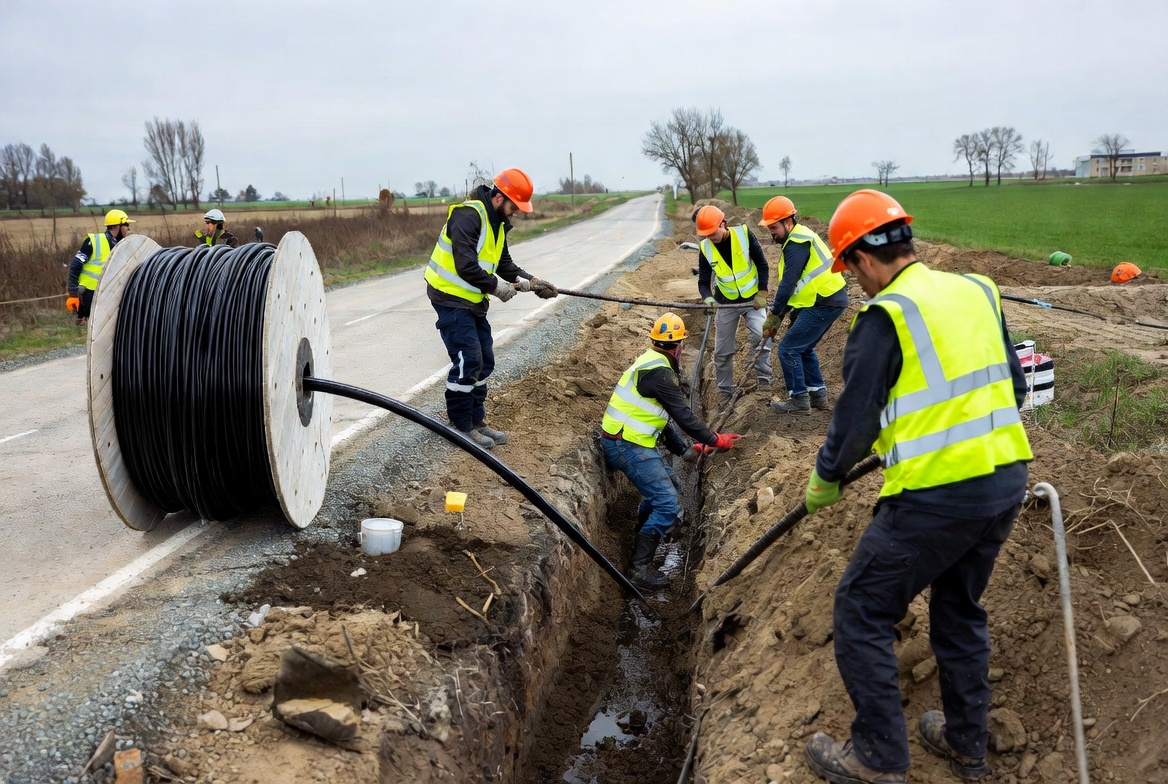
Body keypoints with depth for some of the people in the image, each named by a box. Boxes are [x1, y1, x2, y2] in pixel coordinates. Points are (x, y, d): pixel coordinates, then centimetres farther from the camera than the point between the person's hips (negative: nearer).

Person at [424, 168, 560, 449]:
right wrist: (496, 286, -18)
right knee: (467, 362, -9)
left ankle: (476, 421, 22)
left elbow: (504, 263, 16)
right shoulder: (468, 215, -20)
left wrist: (531, 282, 1)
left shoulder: (497, 222, 11)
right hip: (451, 299, -10)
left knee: (483, 362, 11)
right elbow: (465, 265, -28)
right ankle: (461, 427, 4)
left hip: (473, 300, 10)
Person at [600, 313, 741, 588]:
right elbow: (683, 415, -18)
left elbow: (661, 416, 20)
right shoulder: (660, 372, -19)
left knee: (669, 483, 25)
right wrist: (715, 440, -7)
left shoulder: (649, 363, 14)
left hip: (630, 441, 10)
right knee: (668, 504, -11)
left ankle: (643, 529, 42)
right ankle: (640, 566, -8)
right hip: (628, 446, -10)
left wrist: (685, 449, 19)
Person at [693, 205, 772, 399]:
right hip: (726, 303, 2)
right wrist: (708, 298, -28)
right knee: (722, 351, 5)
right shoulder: (705, 248, -12)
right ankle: (725, 392, 20)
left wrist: (762, 294, -13)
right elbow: (703, 281, -7)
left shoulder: (744, 234, -17)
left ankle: (764, 379, -7)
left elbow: (762, 265, -9)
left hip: (752, 299, -2)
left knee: (761, 336, -23)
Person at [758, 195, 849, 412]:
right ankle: (818, 394, 25)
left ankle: (799, 399, 6)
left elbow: (788, 283, -20)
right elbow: (792, 284, 16)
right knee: (804, 347, 20)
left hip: (824, 303, -10)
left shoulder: (797, 244, -17)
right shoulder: (799, 238, 15)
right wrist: (779, 315, 12)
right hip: (831, 298, 10)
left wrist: (773, 316, -10)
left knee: (788, 349, -3)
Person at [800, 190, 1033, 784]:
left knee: (861, 613, 7)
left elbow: (855, 419, -9)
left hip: (935, 495, -8)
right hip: (1005, 479, 8)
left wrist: (824, 480, 8)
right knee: (960, 608, 25)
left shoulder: (885, 317, -13)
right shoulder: (978, 291, 8)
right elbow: (1014, 387, 15)